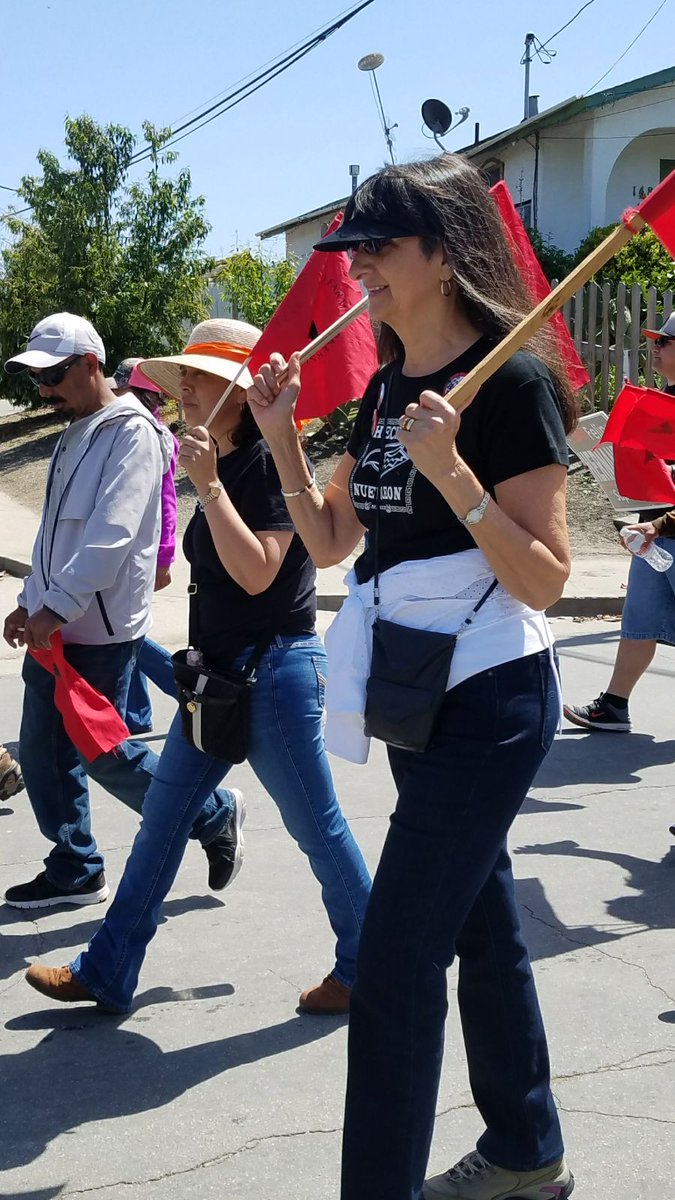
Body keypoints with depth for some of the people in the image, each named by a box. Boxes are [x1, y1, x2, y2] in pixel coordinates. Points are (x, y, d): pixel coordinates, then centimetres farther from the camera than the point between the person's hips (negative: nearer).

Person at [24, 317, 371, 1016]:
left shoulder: (267, 462, -15)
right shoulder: (224, 465, 11)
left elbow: (256, 572, -24)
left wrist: (208, 486, -25)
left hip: (275, 672, -10)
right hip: (221, 672, 10)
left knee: (316, 827, 3)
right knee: (161, 820, 11)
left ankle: (364, 967, 21)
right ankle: (106, 975, 20)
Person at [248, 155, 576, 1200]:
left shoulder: (511, 382, -15)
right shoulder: (386, 386, 9)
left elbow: (545, 581, -18)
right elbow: (330, 540, 14)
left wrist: (449, 471, -28)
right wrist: (282, 438, 2)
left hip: (490, 702, -9)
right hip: (419, 695, 9)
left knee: (397, 961, -8)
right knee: (481, 923, 19)